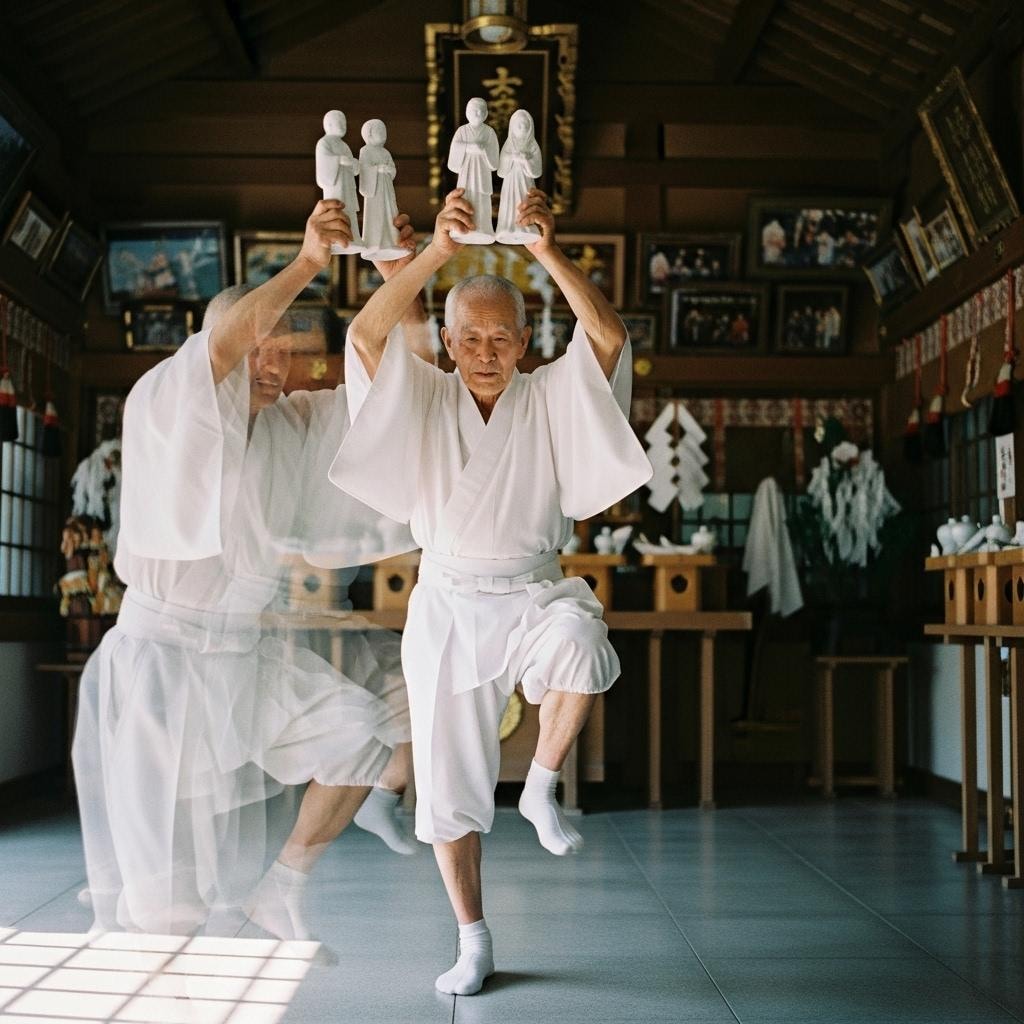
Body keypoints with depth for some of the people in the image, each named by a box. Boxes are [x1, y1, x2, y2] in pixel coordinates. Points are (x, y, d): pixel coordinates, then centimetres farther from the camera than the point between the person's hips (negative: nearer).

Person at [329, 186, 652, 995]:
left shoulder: (549, 399, 0)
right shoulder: (425, 399, 0)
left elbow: (609, 337, -17)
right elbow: (367, 334, -17)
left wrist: (550, 253, -29)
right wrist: (436, 252, -29)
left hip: (533, 590, -1)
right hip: (447, 603, 1)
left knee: (580, 644, -37)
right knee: (448, 778, 3)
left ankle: (543, 787, -10)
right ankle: (473, 944, 18)